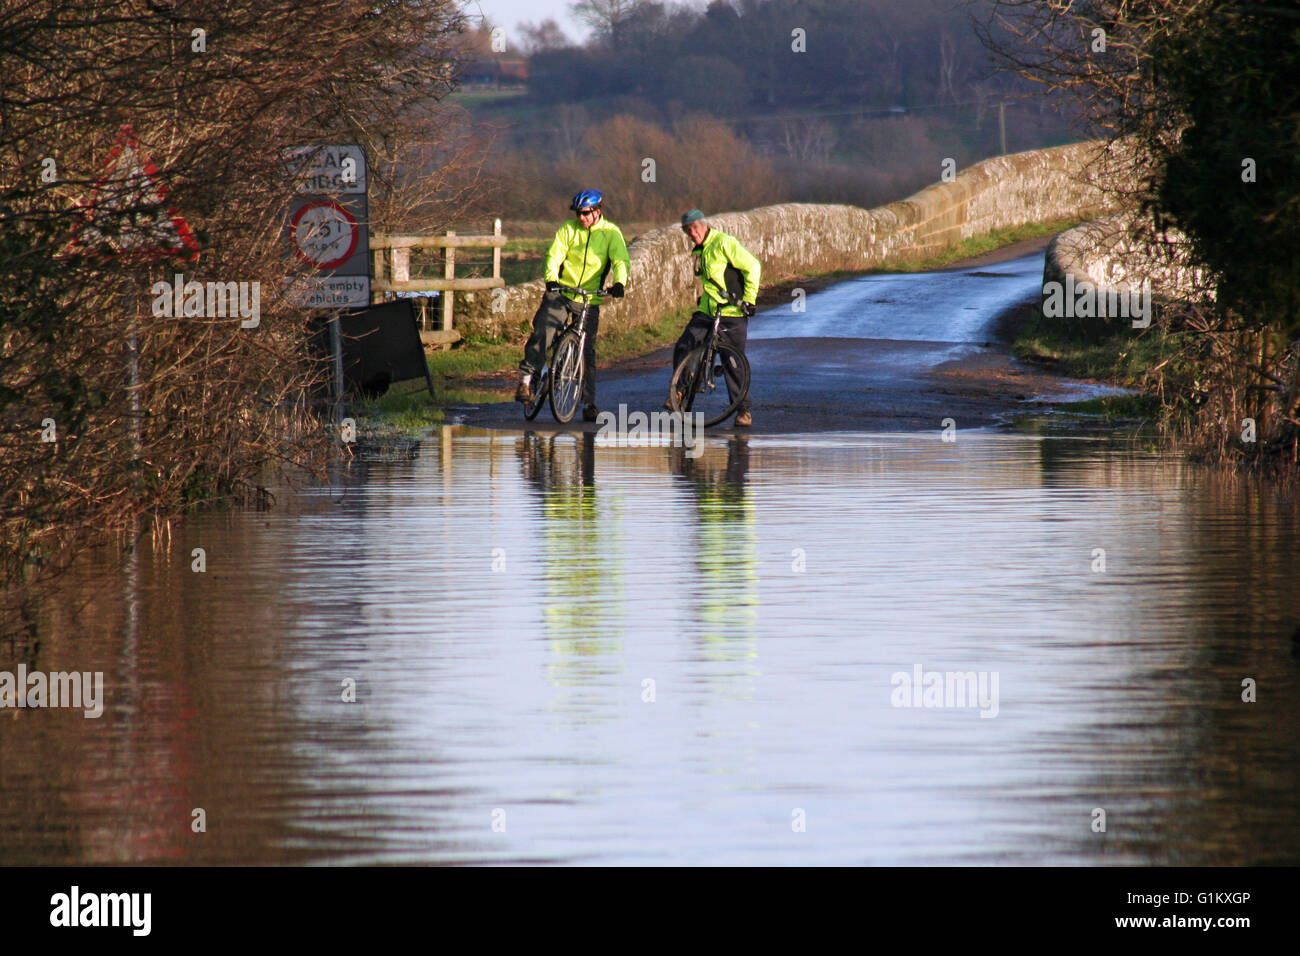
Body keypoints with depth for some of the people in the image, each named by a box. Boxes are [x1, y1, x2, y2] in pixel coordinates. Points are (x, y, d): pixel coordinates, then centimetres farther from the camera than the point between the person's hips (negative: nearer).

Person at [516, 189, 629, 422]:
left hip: (589, 300, 0)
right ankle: (526, 379, -8)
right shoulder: (568, 230, 0)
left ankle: (588, 404, 7)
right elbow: (554, 256, -9)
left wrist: (619, 283, -30)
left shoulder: (611, 233, 0)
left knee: (587, 351, 1)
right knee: (541, 335, -20)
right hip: (561, 293, 0)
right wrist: (551, 279, -29)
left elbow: (620, 260, -10)